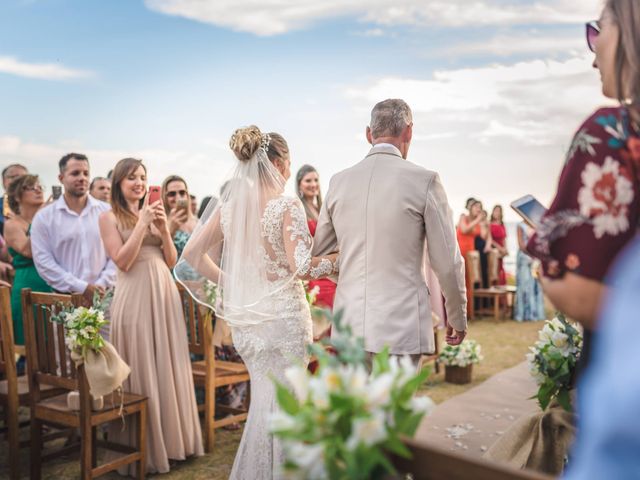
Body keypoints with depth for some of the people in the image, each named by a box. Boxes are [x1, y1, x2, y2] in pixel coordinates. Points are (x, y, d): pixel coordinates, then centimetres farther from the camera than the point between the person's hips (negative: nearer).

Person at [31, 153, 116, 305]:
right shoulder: (44, 217, 2)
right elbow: (43, 261, -4)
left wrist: (103, 284, -10)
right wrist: (81, 288, -11)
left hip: (105, 296, 1)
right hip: (65, 299, -1)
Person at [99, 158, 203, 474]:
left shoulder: (154, 213, 14)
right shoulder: (110, 218, 0)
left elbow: (171, 261, 11)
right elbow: (122, 261, -11)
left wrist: (164, 228, -4)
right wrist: (142, 224, -12)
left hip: (165, 294, 5)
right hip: (136, 297, -5)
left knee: (168, 367, 10)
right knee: (141, 370, 0)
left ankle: (172, 437, 23)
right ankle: (144, 447, 13)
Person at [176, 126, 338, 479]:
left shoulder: (228, 207, 3)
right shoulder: (287, 206, -14)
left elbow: (192, 256, 6)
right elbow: (302, 267, -22)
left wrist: (230, 283, 12)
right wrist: (341, 257, -8)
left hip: (244, 315, 6)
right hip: (283, 314, -6)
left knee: (264, 398, 22)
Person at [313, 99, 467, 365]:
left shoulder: (339, 181, 5)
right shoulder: (425, 181, -8)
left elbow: (319, 251, 16)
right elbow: (447, 262, -4)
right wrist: (458, 318, 11)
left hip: (350, 322, 5)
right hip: (400, 327, -4)